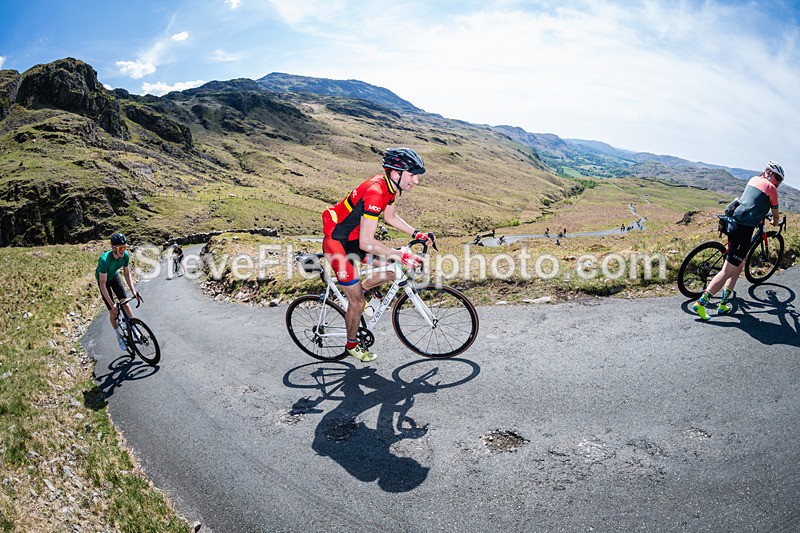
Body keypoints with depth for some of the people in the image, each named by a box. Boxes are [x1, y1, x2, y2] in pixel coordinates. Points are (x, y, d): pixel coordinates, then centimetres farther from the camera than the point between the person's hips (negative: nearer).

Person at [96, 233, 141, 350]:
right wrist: (112, 304, -38)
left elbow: (127, 274, -9)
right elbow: (103, 284, -37)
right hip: (103, 280, -4)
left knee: (125, 303, -7)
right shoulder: (105, 260, -41)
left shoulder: (125, 256, -25)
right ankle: (119, 337, 14)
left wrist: (133, 291, -18)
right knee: (113, 311, -4)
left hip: (114, 276, 4)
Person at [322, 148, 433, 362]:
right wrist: (401, 255, -31)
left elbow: (391, 217, 15)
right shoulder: (375, 193, -31)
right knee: (357, 303, 1)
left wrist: (417, 234, 6)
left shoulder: (389, 185, -3)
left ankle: (358, 290, 23)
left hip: (354, 238, 8)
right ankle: (352, 345, 25)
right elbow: (366, 243, -33)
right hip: (337, 243, -8)